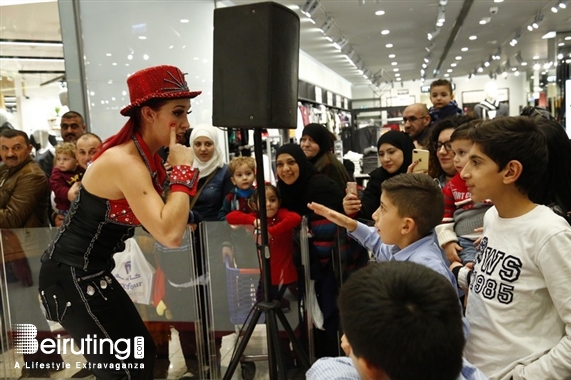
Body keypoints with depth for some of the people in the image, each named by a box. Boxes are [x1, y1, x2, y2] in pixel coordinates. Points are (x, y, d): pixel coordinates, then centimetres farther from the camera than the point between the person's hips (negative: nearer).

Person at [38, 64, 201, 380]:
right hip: (70, 276, -9)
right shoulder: (125, 162, -27)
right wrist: (183, 170, -26)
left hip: (91, 271, 9)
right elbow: (169, 235, -37)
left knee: (142, 353, 17)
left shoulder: (144, 155, 0)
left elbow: (162, 220, 9)